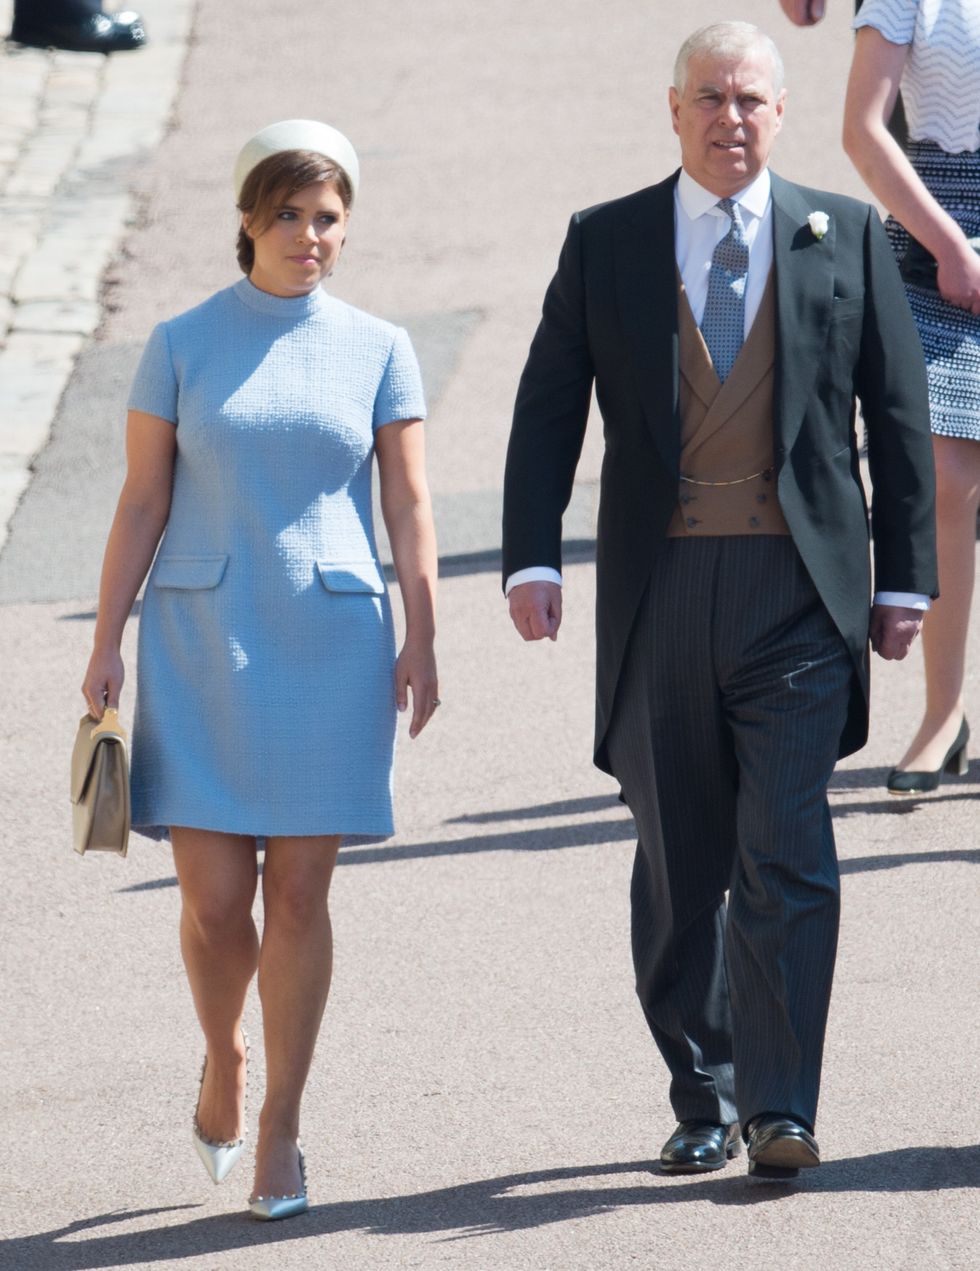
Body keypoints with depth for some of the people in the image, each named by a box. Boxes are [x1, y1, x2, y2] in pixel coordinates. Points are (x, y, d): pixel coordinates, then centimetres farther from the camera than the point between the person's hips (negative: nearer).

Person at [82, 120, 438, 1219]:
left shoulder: (377, 350, 5)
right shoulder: (182, 345, 3)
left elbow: (407, 505, 5)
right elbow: (142, 503, 3)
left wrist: (421, 638, -3)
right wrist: (105, 643, -1)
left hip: (329, 642, 1)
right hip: (200, 641, -1)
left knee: (299, 894, -1)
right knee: (214, 899, -4)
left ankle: (280, 1130, 8)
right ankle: (222, 1057, 25)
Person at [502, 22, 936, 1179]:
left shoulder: (845, 239, 6)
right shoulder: (605, 245, 7)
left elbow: (898, 414, 9)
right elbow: (548, 410, 5)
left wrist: (904, 575, 5)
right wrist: (532, 559, -6)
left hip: (799, 593, -1)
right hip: (659, 594, 1)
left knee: (788, 856, -10)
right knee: (678, 867, 7)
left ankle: (779, 1112, -10)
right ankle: (701, 1104, 18)